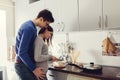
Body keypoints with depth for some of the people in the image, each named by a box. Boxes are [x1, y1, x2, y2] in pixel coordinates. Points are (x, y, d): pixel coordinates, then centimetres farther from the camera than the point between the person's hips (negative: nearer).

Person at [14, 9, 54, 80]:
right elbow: (22, 52, -24)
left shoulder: (30, 26, 10)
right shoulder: (29, 28, -21)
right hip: (23, 65, -9)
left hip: (26, 64, 9)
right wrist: (34, 69, -19)